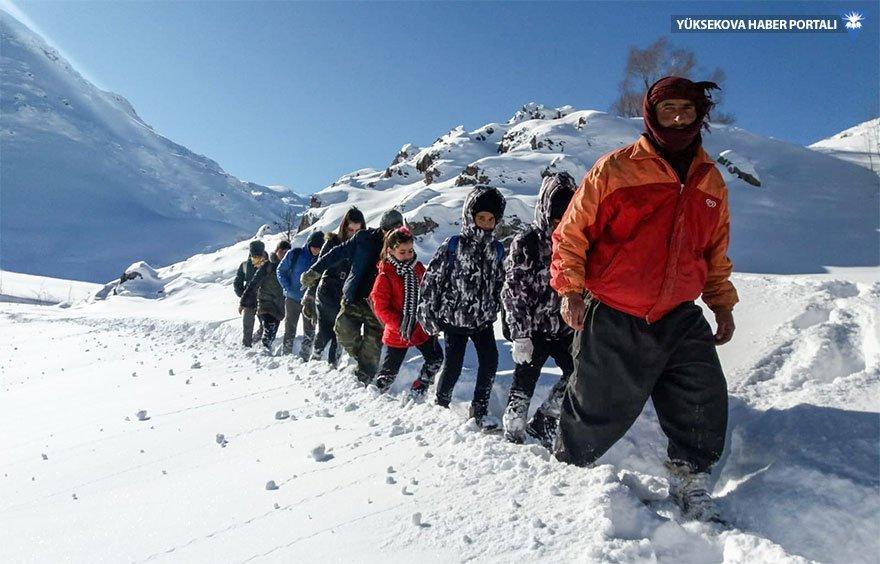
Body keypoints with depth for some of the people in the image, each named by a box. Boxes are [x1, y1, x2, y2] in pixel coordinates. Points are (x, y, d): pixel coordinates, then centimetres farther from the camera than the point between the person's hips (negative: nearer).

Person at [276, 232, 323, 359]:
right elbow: (280, 270, -1)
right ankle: (286, 355, 17)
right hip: (292, 299, -1)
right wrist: (288, 289, -11)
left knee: (309, 332, 5)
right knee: (290, 329, 7)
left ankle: (305, 357, 15)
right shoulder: (294, 254, -9)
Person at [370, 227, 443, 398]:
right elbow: (380, 307, -16)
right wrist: (400, 325, -24)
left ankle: (418, 390, 28)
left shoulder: (418, 268, 2)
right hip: (397, 332, -5)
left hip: (421, 328, 6)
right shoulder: (385, 276, -16)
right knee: (390, 370, 4)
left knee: (436, 357, 11)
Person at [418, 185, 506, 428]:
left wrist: (494, 310, 16)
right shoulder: (452, 246, -10)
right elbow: (431, 279, -7)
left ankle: (480, 410, 8)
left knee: (490, 361, -7)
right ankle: (441, 403, 25)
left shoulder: (497, 250, 3)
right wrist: (428, 314, -6)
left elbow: (499, 283, 15)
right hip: (453, 317, -4)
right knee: (453, 365, -1)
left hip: (483, 319, 4)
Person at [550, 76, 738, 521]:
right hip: (613, 319, -4)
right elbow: (572, 233, -4)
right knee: (600, 408, 6)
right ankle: (569, 467, 33)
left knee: (705, 402, -1)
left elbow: (716, 254, 21)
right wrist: (570, 288, -12)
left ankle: (690, 482, 21)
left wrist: (723, 305, 19)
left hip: (680, 318, 5)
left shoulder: (710, 181, 10)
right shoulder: (616, 168, -6)